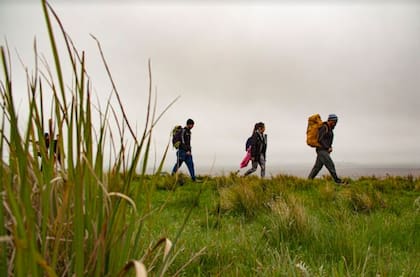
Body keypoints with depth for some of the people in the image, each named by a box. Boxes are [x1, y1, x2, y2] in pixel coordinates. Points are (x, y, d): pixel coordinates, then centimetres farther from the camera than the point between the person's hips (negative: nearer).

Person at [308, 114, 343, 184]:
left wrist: (330, 147, 9)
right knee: (330, 165, -9)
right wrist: (328, 148, -16)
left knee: (317, 167, 7)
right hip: (322, 150, -10)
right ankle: (337, 180, -5)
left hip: (325, 150, 10)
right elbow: (320, 139, -19)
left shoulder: (329, 129, 18)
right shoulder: (324, 127, -12)